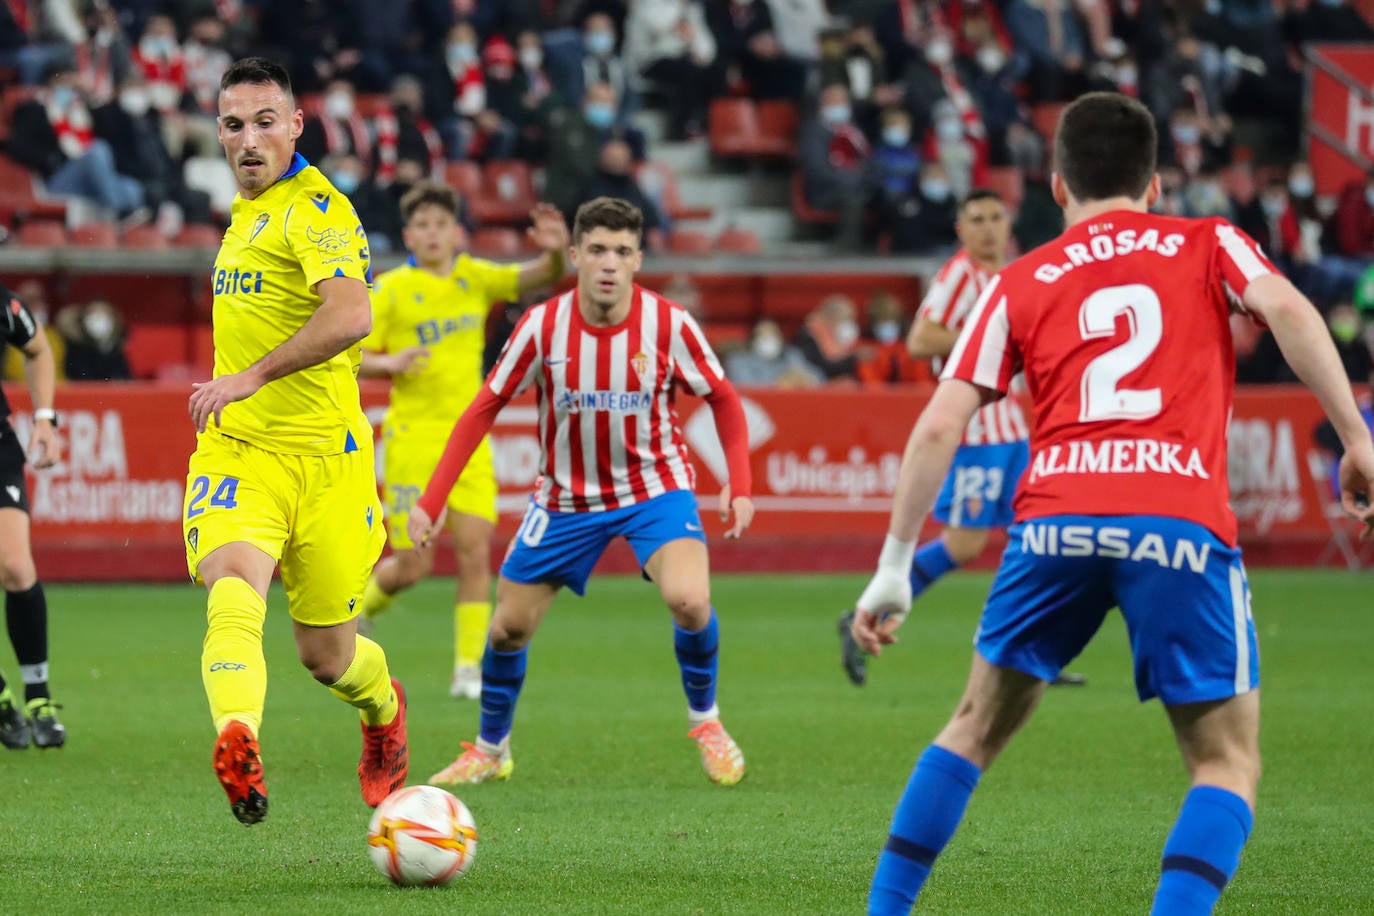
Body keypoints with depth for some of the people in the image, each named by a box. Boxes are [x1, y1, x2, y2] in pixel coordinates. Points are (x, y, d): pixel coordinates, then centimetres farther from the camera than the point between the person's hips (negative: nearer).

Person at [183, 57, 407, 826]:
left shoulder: (315, 208, -11)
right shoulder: (249, 208, 16)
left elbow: (351, 315, -29)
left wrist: (251, 377, -34)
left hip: (320, 457, -6)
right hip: (236, 452, 6)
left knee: (327, 655, 7)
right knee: (233, 594, -26)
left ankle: (385, 709, 42)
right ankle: (238, 743, -49)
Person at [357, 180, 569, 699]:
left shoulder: (476, 278, 6)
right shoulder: (392, 289, -2)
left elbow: (541, 279, -3)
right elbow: (359, 359, 0)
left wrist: (556, 251, -25)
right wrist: (391, 363, -21)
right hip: (413, 438, -3)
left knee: (475, 554, -7)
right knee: (414, 564, -4)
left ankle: (469, 669, 0)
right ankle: (362, 610, 27)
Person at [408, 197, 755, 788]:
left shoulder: (668, 324, -17)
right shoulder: (542, 325, -16)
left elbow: (723, 400, -2)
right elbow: (485, 408, -6)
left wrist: (739, 486, -14)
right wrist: (431, 501, -11)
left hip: (653, 484, -2)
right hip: (567, 496, 2)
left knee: (689, 600, -27)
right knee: (509, 627, 4)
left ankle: (705, 720, 1)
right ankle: (490, 750, 30)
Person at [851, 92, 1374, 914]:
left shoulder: (1019, 284, 21)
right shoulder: (1210, 245, 18)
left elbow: (940, 427, 13)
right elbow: (1287, 308, -4)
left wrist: (894, 568, 17)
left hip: (1056, 520, 2)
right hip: (1180, 524, -2)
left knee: (979, 727, 22)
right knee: (1229, 762, 7)